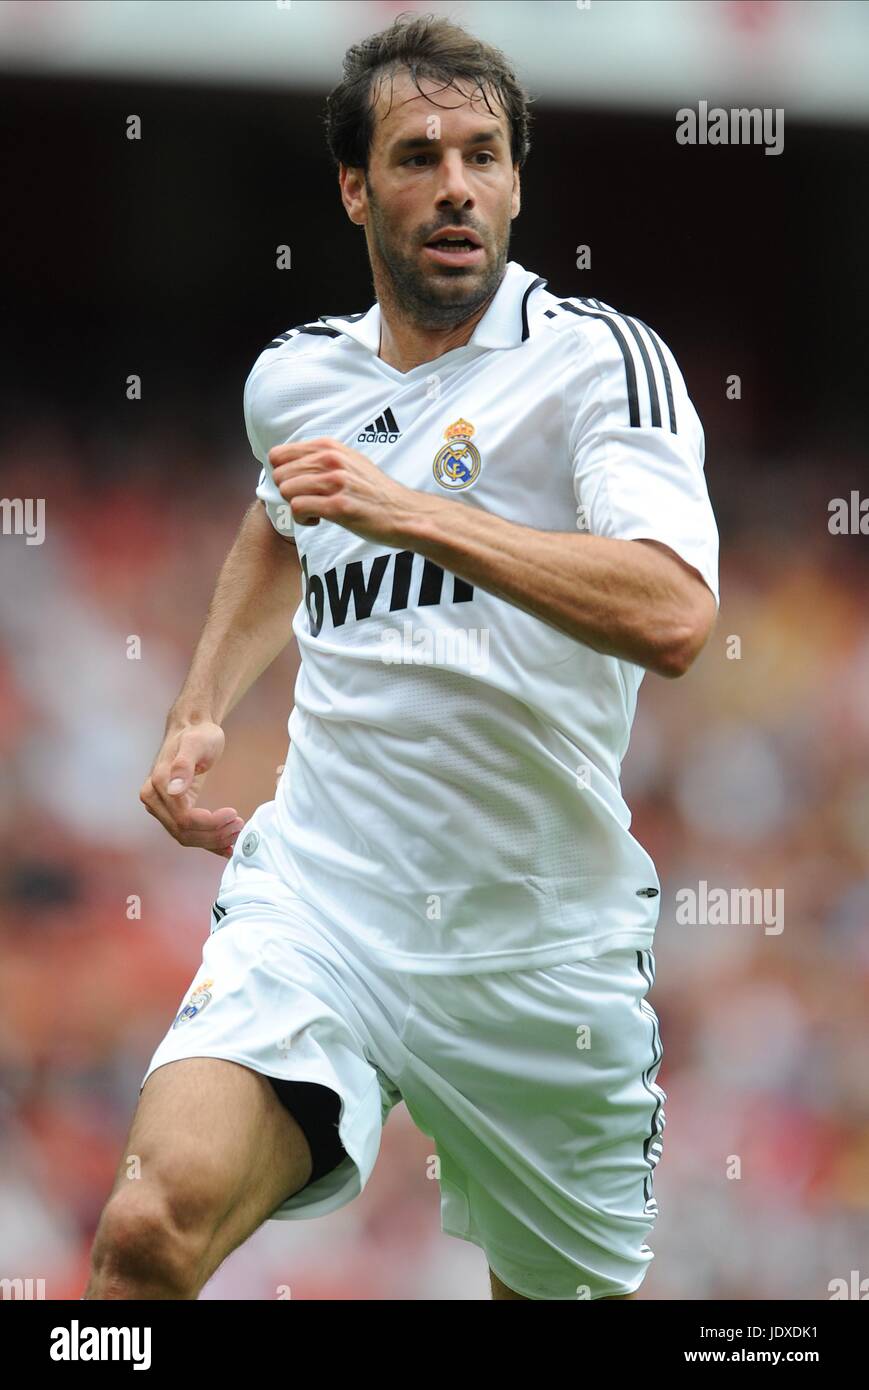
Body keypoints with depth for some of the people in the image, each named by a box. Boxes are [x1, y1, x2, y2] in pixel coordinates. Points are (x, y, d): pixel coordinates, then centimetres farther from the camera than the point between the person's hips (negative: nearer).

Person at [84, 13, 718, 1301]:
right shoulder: (292, 377, 10)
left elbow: (672, 616, -25)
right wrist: (201, 709, 23)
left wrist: (407, 510, -28)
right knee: (152, 1229, -26)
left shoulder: (599, 357, -6)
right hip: (316, 899, 2)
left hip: (541, 945, -2)